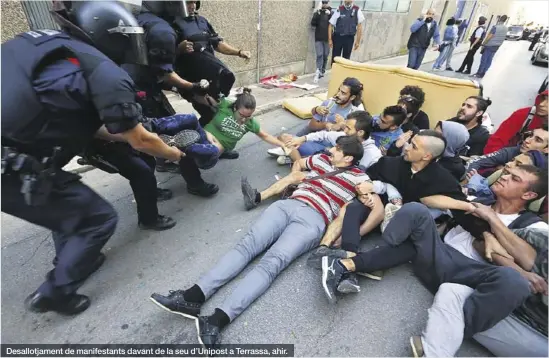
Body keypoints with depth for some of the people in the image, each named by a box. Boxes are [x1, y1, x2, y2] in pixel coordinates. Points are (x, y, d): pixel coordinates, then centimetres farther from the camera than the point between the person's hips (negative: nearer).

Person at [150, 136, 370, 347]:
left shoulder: (357, 177, 11)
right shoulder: (322, 159, 27)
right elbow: (298, 163, 43)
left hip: (312, 220, -5)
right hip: (286, 206, 5)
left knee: (271, 263, -27)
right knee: (247, 245, -17)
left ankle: (219, 319, -40)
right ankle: (192, 296, -27)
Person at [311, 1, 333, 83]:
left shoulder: (332, 13, 8)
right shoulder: (317, 12, 9)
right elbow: (313, 24, -4)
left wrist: (330, 14, -18)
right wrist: (317, 14, -16)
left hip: (327, 38, 1)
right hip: (318, 38, -1)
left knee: (325, 56, 6)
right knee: (319, 55, -12)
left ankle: (322, 71, 18)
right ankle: (318, 72, -19)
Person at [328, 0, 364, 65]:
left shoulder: (357, 10, 0)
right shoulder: (339, 10, -4)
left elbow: (359, 26, 2)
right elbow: (331, 25, -1)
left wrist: (358, 41, -1)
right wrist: (330, 39, -7)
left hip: (349, 38, 1)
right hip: (337, 37, -1)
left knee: (346, 58, 6)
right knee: (335, 58, 1)